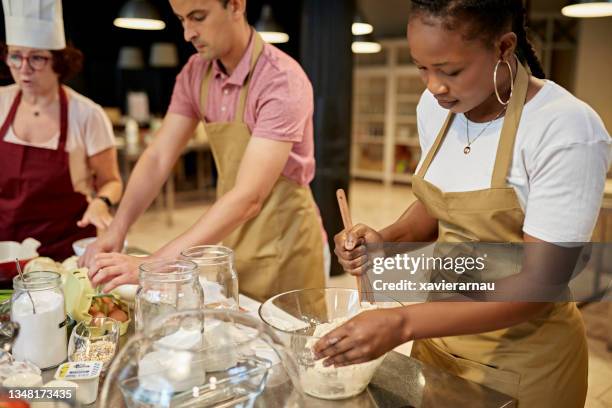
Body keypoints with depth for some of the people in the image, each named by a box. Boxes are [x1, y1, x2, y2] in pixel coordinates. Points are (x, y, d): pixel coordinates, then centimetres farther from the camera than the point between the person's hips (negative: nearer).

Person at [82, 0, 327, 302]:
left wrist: (154, 264, -34)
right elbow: (158, 158, -1)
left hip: (283, 244, -6)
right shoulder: (195, 73, -2)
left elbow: (249, 197, -30)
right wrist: (116, 231, -15)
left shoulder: (282, 81, -23)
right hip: (230, 237, 6)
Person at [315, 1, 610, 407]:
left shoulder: (567, 130, -24)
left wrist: (404, 323, -32)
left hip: (522, 357, -5)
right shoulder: (435, 106, -5)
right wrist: (388, 239, -10)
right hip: (440, 330, 5)